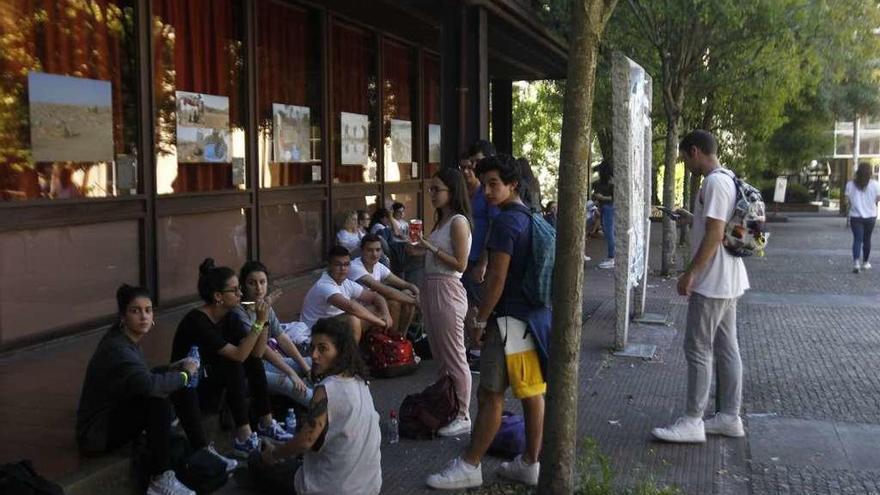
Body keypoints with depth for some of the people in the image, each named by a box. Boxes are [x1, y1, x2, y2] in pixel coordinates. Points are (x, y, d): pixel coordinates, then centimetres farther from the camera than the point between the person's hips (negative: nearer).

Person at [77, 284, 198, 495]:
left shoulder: (126, 338, 3)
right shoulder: (117, 349, -27)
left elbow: (141, 377, 14)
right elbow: (149, 385, -43)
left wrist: (171, 369, -3)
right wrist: (184, 374, -25)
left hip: (115, 415, 10)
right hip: (98, 432, -10)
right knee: (158, 401, -29)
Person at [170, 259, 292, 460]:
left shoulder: (225, 317, 0)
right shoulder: (196, 321, -25)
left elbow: (255, 353, -3)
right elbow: (238, 355, -30)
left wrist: (263, 320, -14)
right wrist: (259, 322, -28)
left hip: (210, 385, 8)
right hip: (186, 390, -8)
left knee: (253, 360, -6)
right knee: (235, 366, -26)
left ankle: (266, 424, -4)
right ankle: (242, 437, -23)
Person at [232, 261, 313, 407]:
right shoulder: (239, 312, -21)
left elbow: (283, 339, 5)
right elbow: (258, 350, -25)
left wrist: (306, 367, -2)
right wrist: (291, 373, -27)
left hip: (269, 360, 9)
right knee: (290, 384, -29)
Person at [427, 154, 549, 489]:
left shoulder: (506, 222, -16)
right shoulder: (532, 218, 12)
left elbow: (498, 277, -19)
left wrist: (480, 320, -11)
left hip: (511, 318, -9)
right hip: (536, 316, 9)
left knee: (490, 394, -2)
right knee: (532, 391, 11)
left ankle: (469, 466, 5)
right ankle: (530, 464, 19)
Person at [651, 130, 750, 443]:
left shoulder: (714, 183, -18)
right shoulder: (728, 180, 13)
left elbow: (715, 235, -23)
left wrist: (690, 273, -20)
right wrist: (693, 220, 18)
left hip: (712, 283, -10)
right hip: (727, 281, 10)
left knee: (698, 349, -4)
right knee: (726, 348, 13)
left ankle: (692, 422, 2)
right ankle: (729, 417, 20)